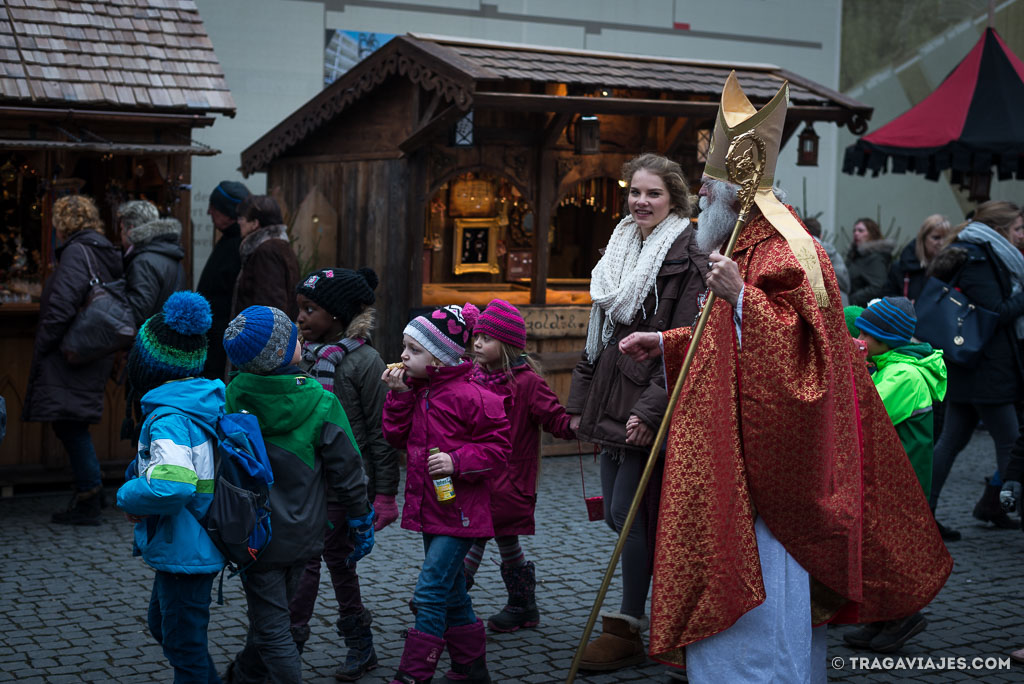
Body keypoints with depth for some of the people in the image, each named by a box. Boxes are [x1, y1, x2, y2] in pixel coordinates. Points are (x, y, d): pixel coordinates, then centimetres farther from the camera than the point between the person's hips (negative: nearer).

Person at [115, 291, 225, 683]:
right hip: (198, 545, 10)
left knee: (184, 646, 4)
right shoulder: (209, 402, 4)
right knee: (162, 626, 27)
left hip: (184, 553, -10)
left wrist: (128, 497, -20)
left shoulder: (169, 419, -25)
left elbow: (172, 486, -39)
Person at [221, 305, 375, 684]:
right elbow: (347, 471, -7)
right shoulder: (321, 403, -14)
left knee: (271, 627, 5)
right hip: (303, 535, 1)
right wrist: (361, 522, 6)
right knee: (272, 616, 23)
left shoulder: (232, 399, -12)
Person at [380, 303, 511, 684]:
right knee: (451, 593, 16)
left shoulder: (469, 396, -16)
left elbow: (496, 447, -12)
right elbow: (398, 437, 6)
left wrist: (457, 461, -23)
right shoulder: (416, 392, 9)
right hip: (429, 510, 9)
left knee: (430, 592, -11)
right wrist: (398, 397, -4)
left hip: (459, 511, -9)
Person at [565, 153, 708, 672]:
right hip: (610, 406, 8)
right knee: (616, 513, 10)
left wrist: (650, 409, -21)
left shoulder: (687, 257, -9)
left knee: (628, 511, -6)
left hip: (649, 408, -8)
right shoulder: (618, 251, 15)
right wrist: (580, 401, 17)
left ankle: (626, 629, 6)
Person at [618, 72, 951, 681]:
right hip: (737, 453, 11)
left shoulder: (785, 253, -16)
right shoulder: (751, 249, 16)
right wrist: (665, 342, 19)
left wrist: (740, 298, -33)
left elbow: (801, 341, -25)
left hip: (768, 462, -11)